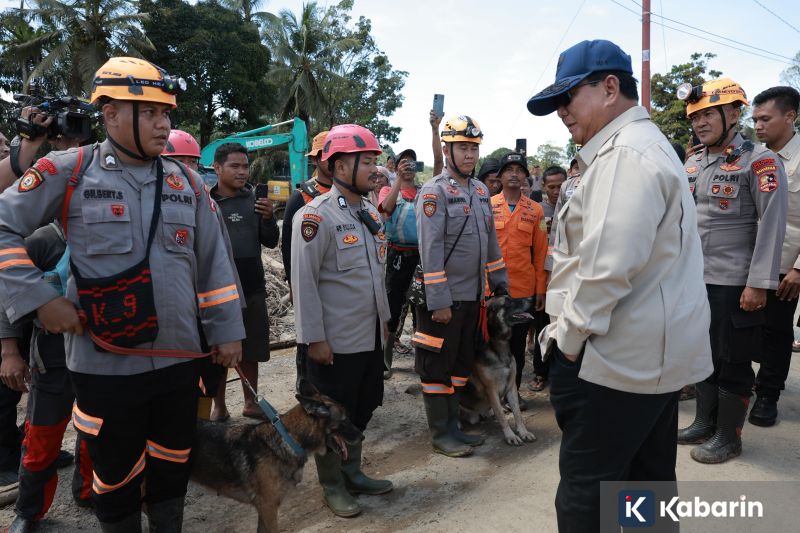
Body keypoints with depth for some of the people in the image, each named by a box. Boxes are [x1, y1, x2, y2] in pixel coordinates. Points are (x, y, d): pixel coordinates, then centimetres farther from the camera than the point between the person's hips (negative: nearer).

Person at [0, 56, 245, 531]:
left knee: (173, 470, 19)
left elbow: (213, 265, 8)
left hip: (180, 360, 4)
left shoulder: (186, 184, 6)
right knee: (117, 478, 14)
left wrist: (227, 332, 7)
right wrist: (38, 297, -11)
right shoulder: (67, 172, -6)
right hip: (105, 366, -3)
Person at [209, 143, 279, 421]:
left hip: (253, 289, 3)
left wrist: (268, 218, -11)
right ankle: (219, 406, 23)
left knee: (250, 351, 13)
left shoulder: (254, 200, 5)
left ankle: (251, 403, 27)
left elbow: (271, 242, 6)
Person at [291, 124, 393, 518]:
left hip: (370, 336, 8)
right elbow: (304, 282, -17)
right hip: (335, 341, -7)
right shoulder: (316, 216, -15)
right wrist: (314, 338, -17)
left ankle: (352, 472, 37)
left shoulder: (370, 214, 10)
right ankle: (332, 486, 26)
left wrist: (383, 318, 18)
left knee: (361, 411, 19)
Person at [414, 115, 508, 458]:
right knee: (438, 366, 4)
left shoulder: (480, 190, 12)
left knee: (461, 362, 16)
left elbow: (490, 241, 19)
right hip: (445, 298, -8)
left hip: (473, 295, 8)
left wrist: (499, 283, 17)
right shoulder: (434, 191, -12)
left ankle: (452, 425, 30)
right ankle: (440, 434, 16)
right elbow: (431, 249, -18)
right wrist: (438, 301, -21)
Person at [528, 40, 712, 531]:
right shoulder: (648, 146, 18)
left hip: (617, 357, -11)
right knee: (649, 476, 19)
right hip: (657, 352, 11)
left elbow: (607, 266, -26)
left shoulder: (624, 153, -16)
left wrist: (567, 339, -13)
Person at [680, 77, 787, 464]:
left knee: (733, 362, 6)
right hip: (695, 279, 6)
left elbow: (771, 224, -14)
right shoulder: (692, 165, 10)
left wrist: (759, 283, -19)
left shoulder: (759, 161, -9)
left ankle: (728, 437, 20)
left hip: (735, 283, -6)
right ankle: (704, 423, 31)